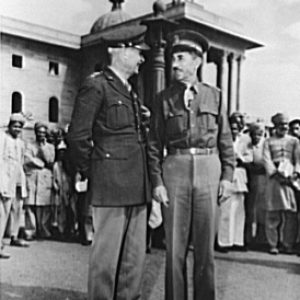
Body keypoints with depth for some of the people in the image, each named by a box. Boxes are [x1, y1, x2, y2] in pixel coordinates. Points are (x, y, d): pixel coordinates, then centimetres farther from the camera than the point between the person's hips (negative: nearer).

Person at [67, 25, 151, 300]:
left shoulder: (131, 92, 19)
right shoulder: (96, 86, -6)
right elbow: (77, 136, -10)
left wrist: (145, 180, 15)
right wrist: (87, 173, -2)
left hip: (137, 186, 8)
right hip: (111, 184, -8)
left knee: (135, 254, 12)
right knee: (107, 255, 0)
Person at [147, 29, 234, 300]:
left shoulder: (214, 95, 7)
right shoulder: (164, 99, 5)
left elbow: (225, 141, 8)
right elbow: (154, 145, 3)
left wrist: (227, 176, 1)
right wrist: (156, 182, -5)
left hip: (209, 169, 1)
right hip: (174, 169, 0)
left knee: (205, 246, 8)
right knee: (175, 247, 5)